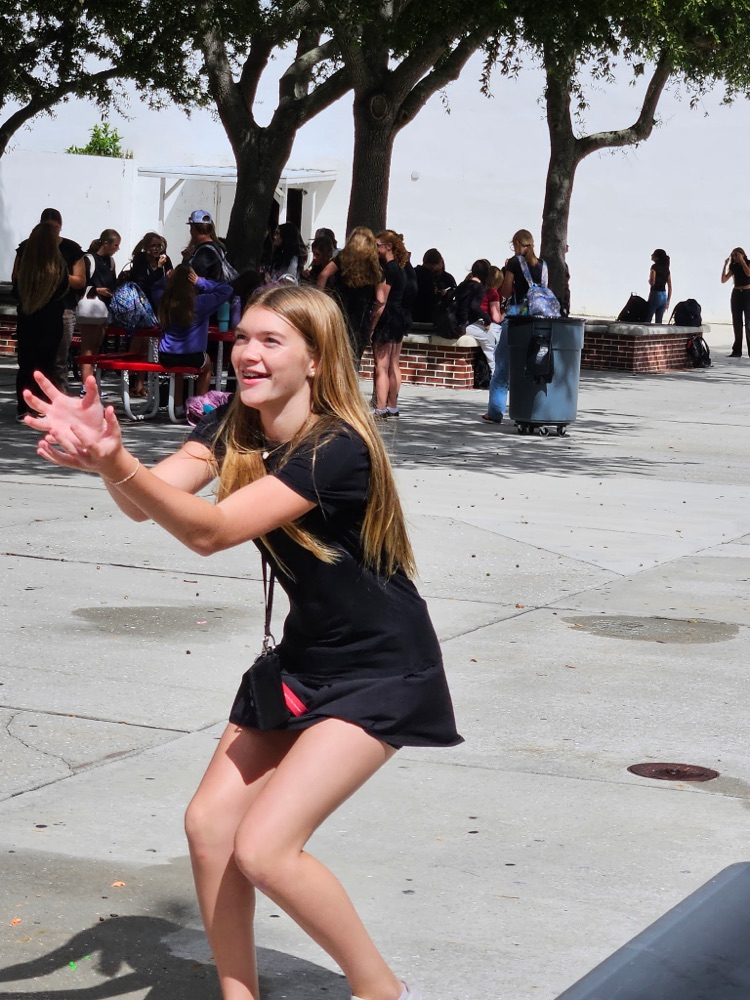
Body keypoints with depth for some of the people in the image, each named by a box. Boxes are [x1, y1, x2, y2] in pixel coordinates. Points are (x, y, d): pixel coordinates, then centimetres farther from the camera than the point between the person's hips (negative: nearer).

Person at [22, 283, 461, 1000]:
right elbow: (147, 504, -17)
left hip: (380, 674, -8)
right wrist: (102, 453, -38)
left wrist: (114, 461, -47)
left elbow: (210, 531, -34)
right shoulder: (235, 424, -1)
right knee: (209, 823, -1)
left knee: (262, 848, -16)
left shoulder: (337, 450, -25)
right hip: (304, 658, 8)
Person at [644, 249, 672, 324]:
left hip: (655, 294, -6)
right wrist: (668, 301, 15)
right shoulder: (667, 269, 11)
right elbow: (670, 287, 11)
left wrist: (649, 280, 6)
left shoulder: (655, 267, -7)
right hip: (664, 296, 6)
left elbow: (652, 282, -17)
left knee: (647, 321, -3)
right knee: (659, 322, 7)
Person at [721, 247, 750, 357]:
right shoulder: (733, 267, 9)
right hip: (736, 294, 5)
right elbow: (723, 280, 1)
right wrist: (725, 265, -5)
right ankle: (737, 351, 7)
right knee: (737, 323, 4)